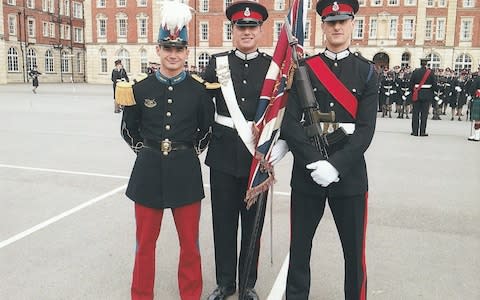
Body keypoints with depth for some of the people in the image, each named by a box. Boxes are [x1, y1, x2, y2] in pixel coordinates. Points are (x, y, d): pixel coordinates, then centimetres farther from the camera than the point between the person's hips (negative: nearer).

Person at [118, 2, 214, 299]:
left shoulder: (199, 90, -3)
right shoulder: (141, 89, -1)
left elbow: (208, 128, 11)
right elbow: (129, 129, 12)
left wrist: (191, 151, 6)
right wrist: (146, 151, 7)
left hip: (186, 172, 0)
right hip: (149, 171, 1)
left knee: (190, 243, 11)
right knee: (145, 242, 13)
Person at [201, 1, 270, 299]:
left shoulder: (272, 66, 2)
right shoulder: (217, 63, 4)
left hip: (258, 154, 0)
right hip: (223, 154, 1)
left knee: (253, 222, 11)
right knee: (224, 221, 11)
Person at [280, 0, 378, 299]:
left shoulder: (367, 71, 2)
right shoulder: (304, 69, 3)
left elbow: (366, 129, -7)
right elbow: (290, 123, -6)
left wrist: (335, 165, -18)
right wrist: (314, 162, -17)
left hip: (350, 173, 0)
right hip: (306, 172, 1)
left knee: (354, 251, 11)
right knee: (299, 248, 11)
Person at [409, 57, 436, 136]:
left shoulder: (415, 72, -2)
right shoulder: (430, 73, -4)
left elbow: (411, 83, -1)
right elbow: (434, 84, -3)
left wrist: (413, 92, 10)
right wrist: (431, 92, 11)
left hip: (417, 95, 1)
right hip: (427, 95, -1)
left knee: (415, 113, 6)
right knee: (424, 113, 3)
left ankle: (415, 131, 7)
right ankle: (422, 132, 4)